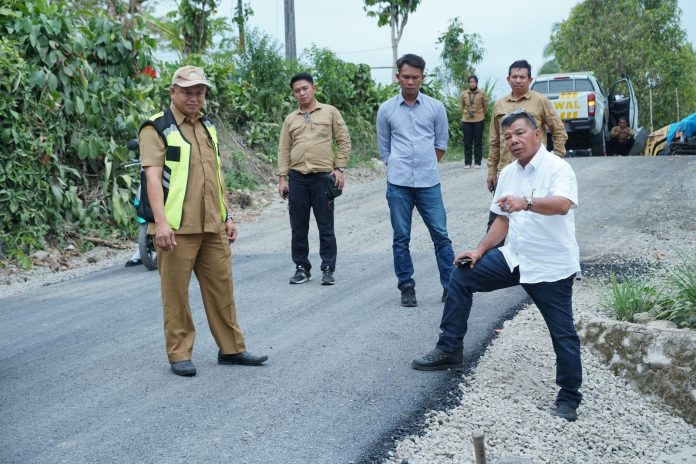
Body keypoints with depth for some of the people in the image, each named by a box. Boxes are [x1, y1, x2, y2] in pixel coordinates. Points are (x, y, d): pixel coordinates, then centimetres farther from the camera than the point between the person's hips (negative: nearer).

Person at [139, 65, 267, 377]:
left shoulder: (207, 126, 17)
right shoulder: (157, 128, -5)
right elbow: (153, 176, -14)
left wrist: (227, 216, 18)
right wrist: (161, 221, -24)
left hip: (212, 226, 7)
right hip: (177, 227, -6)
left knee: (221, 287, 10)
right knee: (176, 293, 1)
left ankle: (231, 349, 20)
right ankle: (179, 355, 11)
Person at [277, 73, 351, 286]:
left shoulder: (330, 112, 4)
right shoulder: (290, 119, 12)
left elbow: (344, 141, 4)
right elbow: (284, 150, 11)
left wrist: (339, 168, -3)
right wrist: (282, 178, 4)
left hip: (323, 176, -3)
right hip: (297, 178, 3)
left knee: (326, 226, 1)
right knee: (298, 226, 7)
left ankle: (328, 269, 10)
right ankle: (302, 268, 17)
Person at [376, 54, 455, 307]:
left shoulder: (436, 108, 5)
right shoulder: (386, 109, 4)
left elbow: (441, 145, 12)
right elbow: (384, 148, 12)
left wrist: (425, 166, 11)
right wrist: (399, 168, 10)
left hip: (429, 182, 0)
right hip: (398, 184, 0)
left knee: (441, 235, 1)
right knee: (401, 238, 5)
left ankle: (450, 286, 10)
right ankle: (407, 288, 15)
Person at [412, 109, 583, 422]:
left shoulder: (557, 168, -16)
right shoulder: (507, 174, 8)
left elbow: (563, 205, -36)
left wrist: (525, 202, -53)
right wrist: (480, 251, 7)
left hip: (552, 267, -7)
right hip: (515, 258, 7)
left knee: (563, 334, -1)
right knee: (461, 277, 3)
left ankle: (569, 399, 17)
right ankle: (449, 350, 12)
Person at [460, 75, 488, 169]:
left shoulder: (482, 93, -2)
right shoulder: (464, 94, 3)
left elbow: (485, 106, 8)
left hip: (479, 121, -2)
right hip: (466, 121, 2)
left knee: (478, 142, 2)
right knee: (467, 142, 3)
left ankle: (477, 162, 7)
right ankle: (467, 163, 8)